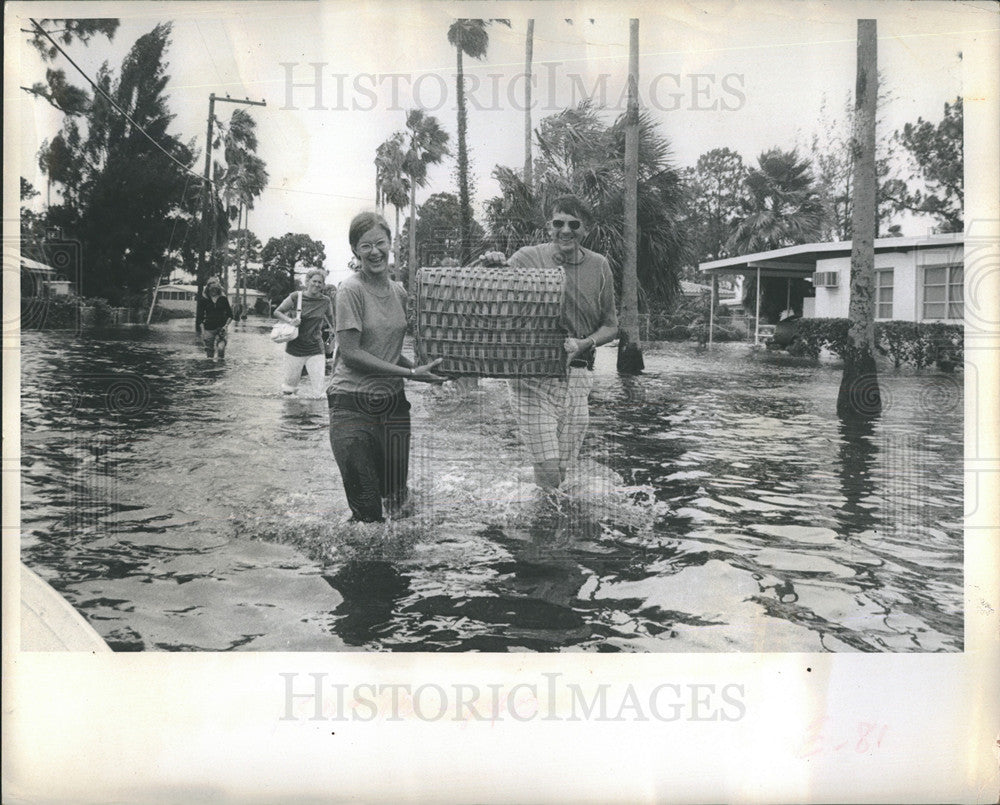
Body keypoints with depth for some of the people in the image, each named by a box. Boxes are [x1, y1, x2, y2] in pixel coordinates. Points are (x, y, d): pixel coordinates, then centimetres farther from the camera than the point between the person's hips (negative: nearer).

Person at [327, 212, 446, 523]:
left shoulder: (399, 292, 11)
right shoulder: (350, 290, -8)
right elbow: (350, 353, -13)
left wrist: (422, 369, 0)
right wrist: (411, 374, -16)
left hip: (393, 403, 6)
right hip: (353, 405, -6)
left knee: (397, 503, 7)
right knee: (367, 511, -7)